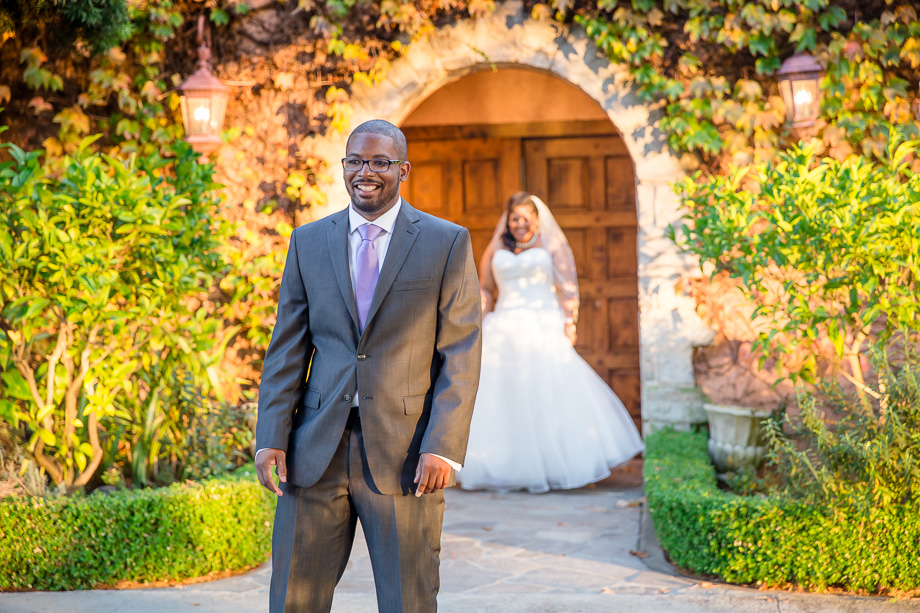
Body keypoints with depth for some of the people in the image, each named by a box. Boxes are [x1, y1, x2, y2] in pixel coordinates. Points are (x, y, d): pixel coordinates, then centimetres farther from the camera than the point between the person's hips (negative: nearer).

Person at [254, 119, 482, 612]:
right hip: (317, 450, 3)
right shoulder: (308, 241, 10)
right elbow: (287, 348, 9)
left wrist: (442, 447, -12)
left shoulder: (448, 243, 1)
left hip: (404, 453, -2)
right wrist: (271, 437, 0)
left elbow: (461, 355, -3)